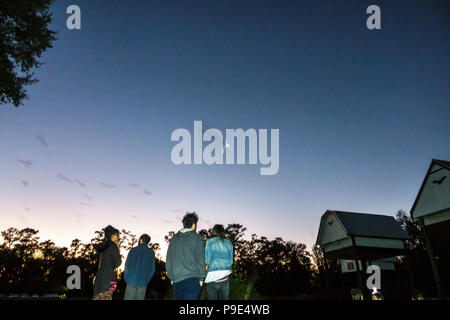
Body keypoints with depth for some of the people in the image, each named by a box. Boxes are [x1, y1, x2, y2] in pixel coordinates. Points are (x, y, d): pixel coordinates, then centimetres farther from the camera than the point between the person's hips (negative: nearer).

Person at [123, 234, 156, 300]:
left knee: (128, 298, 1)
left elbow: (127, 265, -4)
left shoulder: (134, 250, -1)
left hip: (131, 281, -2)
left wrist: (126, 278, 6)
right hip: (143, 283, 2)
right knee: (140, 298, 7)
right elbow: (152, 269, 5)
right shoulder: (151, 253, 6)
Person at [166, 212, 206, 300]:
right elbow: (200, 259, -7)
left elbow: (168, 260, 12)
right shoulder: (197, 238, -4)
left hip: (176, 280, 4)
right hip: (192, 279, -4)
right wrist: (201, 278, 0)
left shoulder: (174, 239, 10)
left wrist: (171, 277, 18)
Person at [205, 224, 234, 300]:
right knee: (224, 297, 9)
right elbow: (231, 261, 7)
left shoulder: (210, 242, -3)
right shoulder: (229, 243, 8)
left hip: (213, 274, -4)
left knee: (212, 297, 3)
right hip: (226, 275, 4)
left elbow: (207, 260, -7)